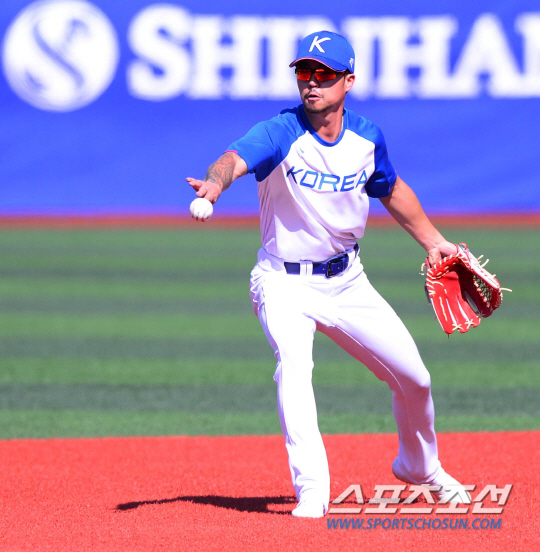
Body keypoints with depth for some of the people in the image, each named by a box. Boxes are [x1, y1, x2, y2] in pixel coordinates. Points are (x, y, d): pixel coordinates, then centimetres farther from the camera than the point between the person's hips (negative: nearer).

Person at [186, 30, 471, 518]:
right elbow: (235, 158, -41)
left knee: (414, 378, 9)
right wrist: (216, 182, -63)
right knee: (294, 367, -31)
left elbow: (392, 190, 16)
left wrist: (432, 241, 19)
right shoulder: (281, 134, -20)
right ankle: (312, 489, -30)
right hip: (284, 282, -4)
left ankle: (420, 468, 37)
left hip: (346, 280, 5)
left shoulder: (367, 138, -4)